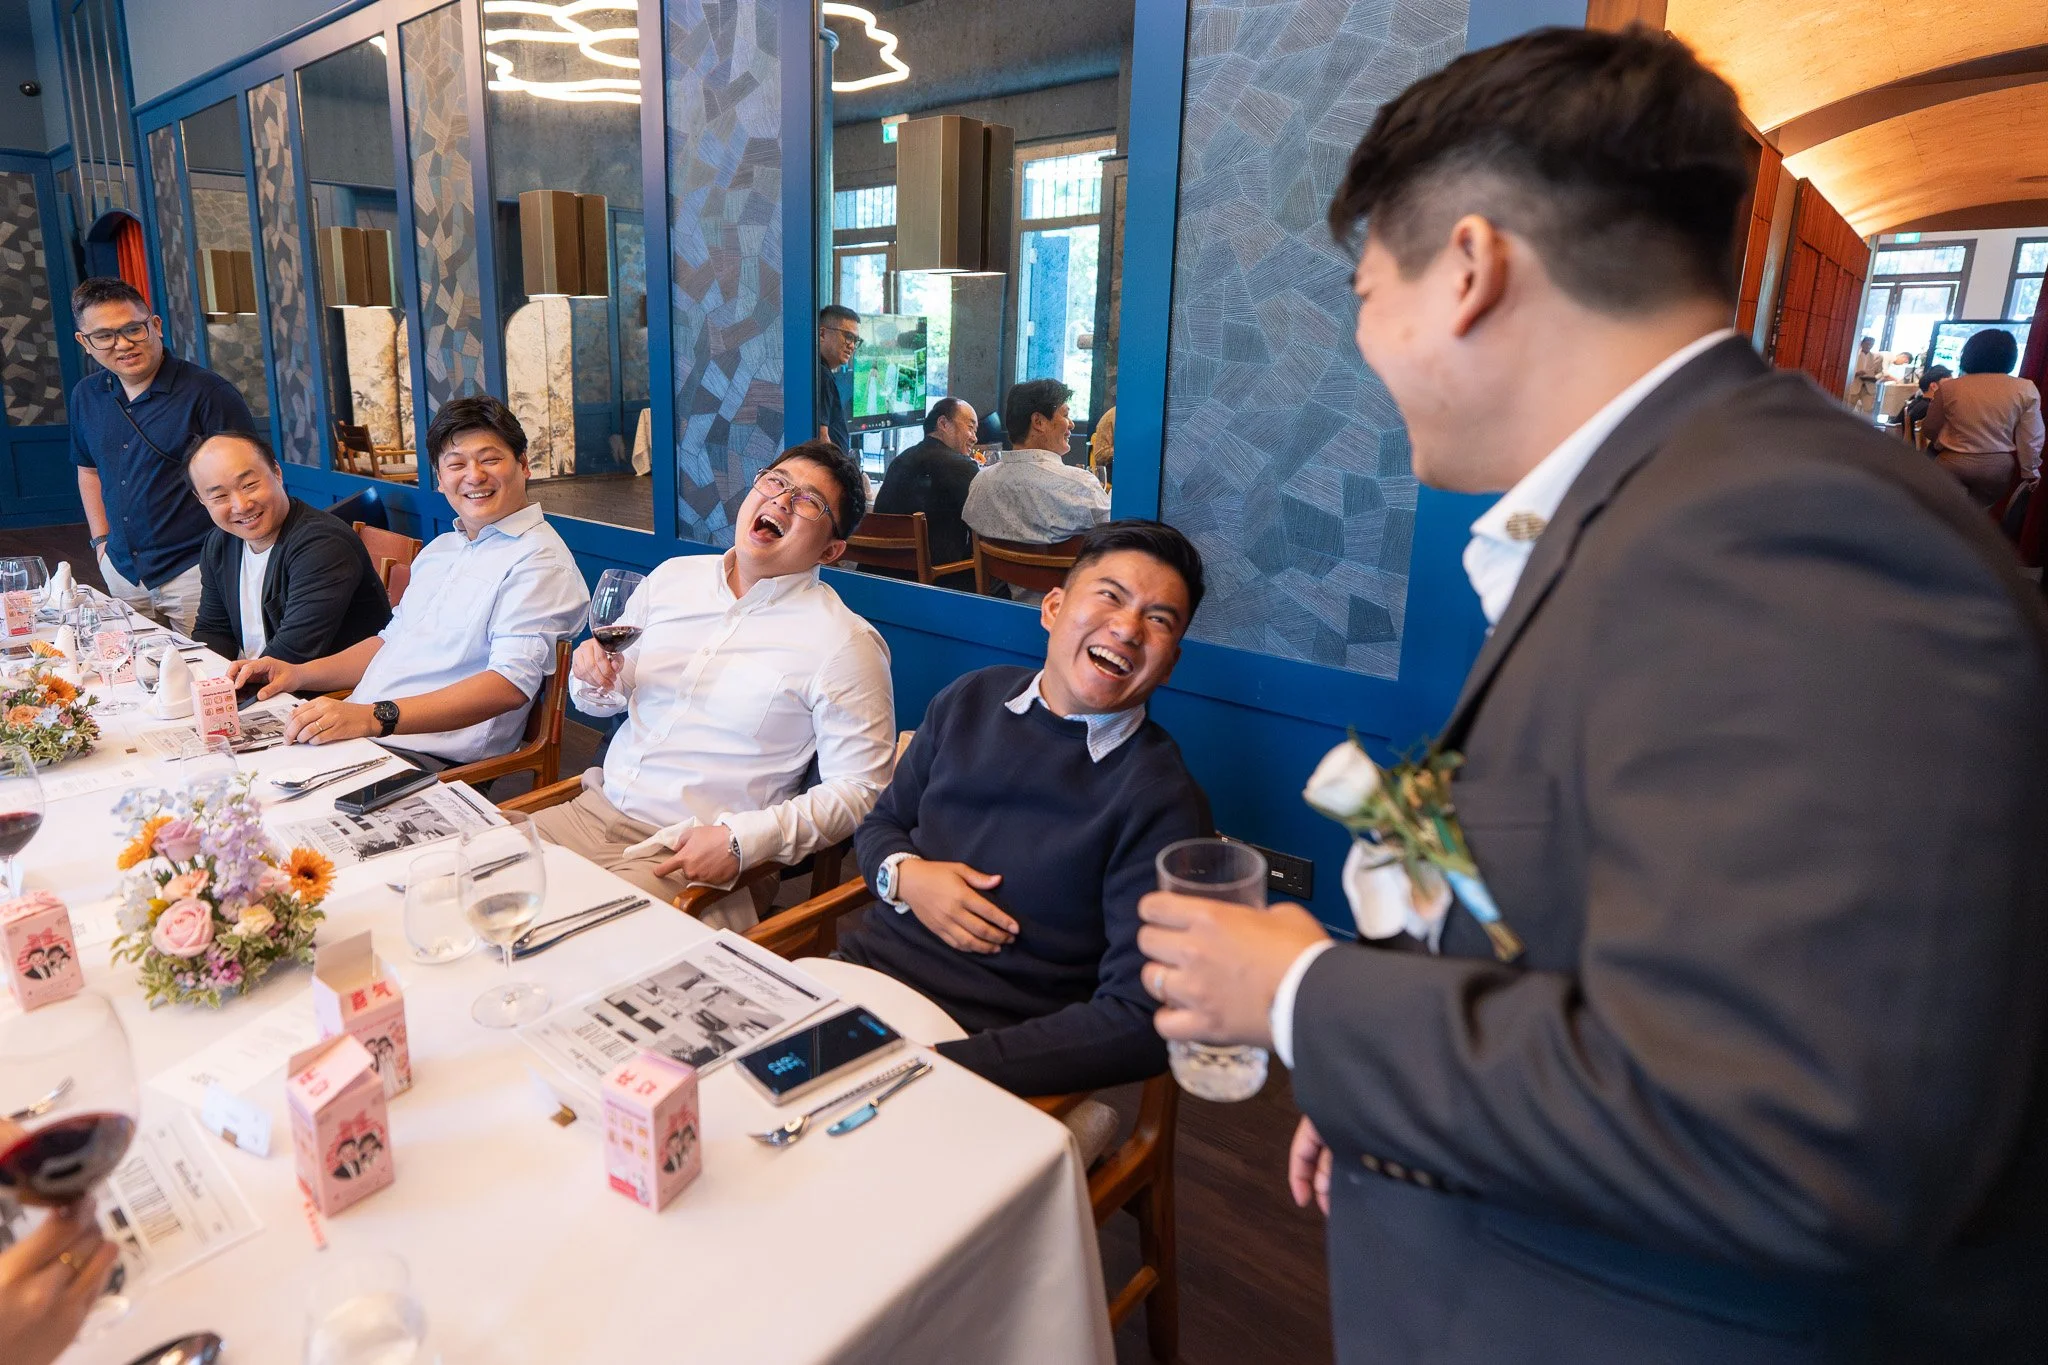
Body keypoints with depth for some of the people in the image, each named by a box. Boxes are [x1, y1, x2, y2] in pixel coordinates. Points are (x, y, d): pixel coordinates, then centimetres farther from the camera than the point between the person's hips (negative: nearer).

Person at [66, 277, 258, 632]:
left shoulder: (206, 391, -12)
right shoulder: (85, 396, 9)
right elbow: (89, 469, 24)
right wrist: (101, 540, 15)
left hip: (193, 571, -6)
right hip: (122, 572, 6)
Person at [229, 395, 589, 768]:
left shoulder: (539, 559, -11)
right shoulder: (440, 549, 21)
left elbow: (513, 682, -22)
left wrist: (377, 717, -29)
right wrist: (300, 674, 12)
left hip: (431, 757, -8)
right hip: (354, 727, 8)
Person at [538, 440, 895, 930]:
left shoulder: (845, 643, -11)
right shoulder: (672, 577, 8)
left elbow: (858, 790, -11)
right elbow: (602, 701, 20)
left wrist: (742, 840, -21)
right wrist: (593, 673, -4)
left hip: (687, 860, -6)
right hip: (594, 811, 6)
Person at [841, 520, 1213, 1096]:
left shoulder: (1162, 801, -12)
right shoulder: (969, 702, 6)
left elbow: (1140, 1021, -17)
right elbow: (880, 823, 18)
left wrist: (941, 1069, -25)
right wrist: (905, 875, -7)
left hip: (984, 1040, -5)